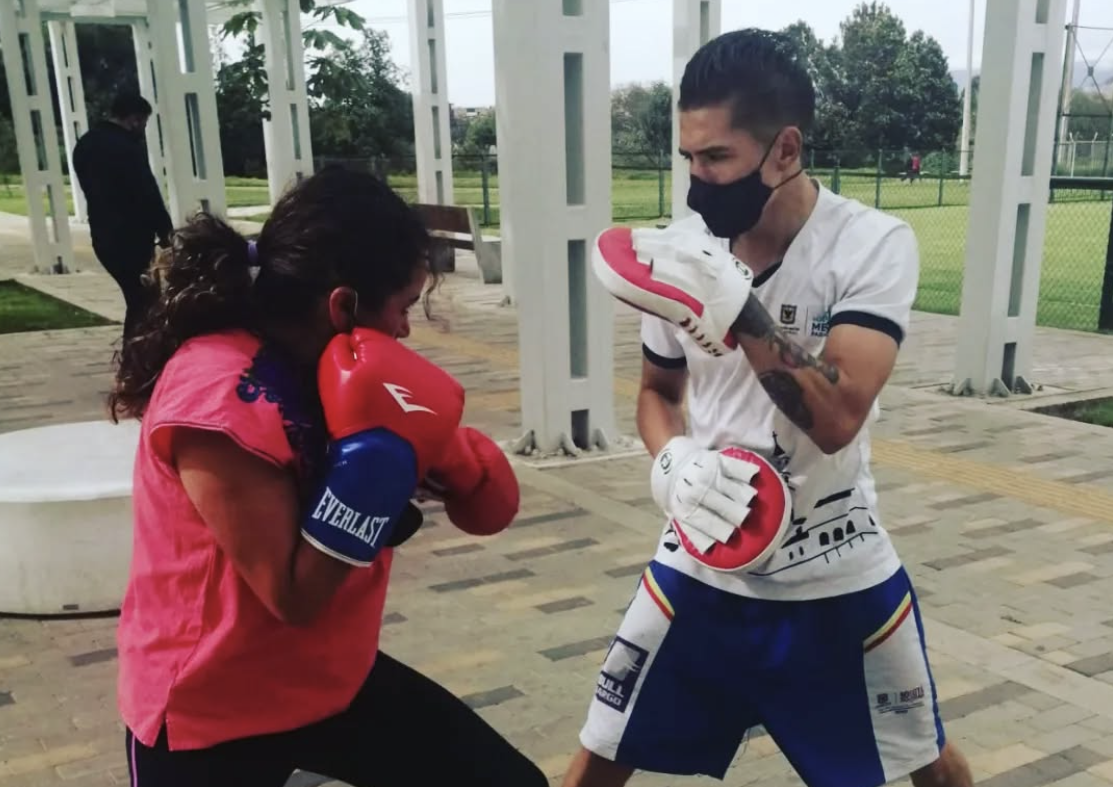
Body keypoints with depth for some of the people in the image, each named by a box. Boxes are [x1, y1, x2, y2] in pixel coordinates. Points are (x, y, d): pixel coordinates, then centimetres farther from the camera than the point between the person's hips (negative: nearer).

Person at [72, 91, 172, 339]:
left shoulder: (85, 144, 13)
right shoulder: (127, 145, -16)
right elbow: (146, 190, -16)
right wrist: (163, 228, -5)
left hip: (103, 235, 9)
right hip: (131, 236, -9)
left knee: (136, 298, 17)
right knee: (141, 301, -1)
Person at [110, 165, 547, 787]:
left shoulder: (311, 360, -2)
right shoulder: (220, 400, -28)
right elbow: (293, 596, -27)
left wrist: (436, 465, -5)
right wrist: (379, 447, -31)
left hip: (332, 678, 7)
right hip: (211, 715, -7)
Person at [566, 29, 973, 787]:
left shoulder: (874, 245, -16)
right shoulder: (681, 251, -7)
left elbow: (836, 419, -27)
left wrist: (737, 308, -37)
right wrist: (674, 461, -14)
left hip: (837, 574, -1)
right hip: (703, 568, 2)